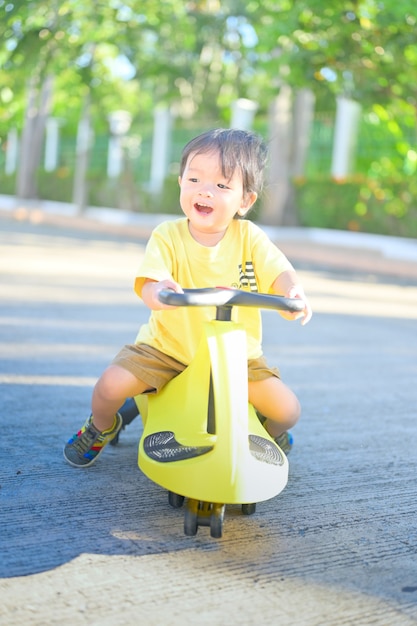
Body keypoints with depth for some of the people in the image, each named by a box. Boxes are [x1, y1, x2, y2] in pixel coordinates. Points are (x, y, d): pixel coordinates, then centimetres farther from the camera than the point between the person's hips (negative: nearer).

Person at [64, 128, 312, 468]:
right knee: (110, 385, -20)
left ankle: (270, 434, 30)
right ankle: (102, 427, 19)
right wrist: (156, 292, -52)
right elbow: (148, 282, -27)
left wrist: (294, 292, -45)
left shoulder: (249, 237, -9)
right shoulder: (167, 236, -14)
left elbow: (279, 271, -20)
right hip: (166, 347, -1)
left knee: (288, 409, -11)